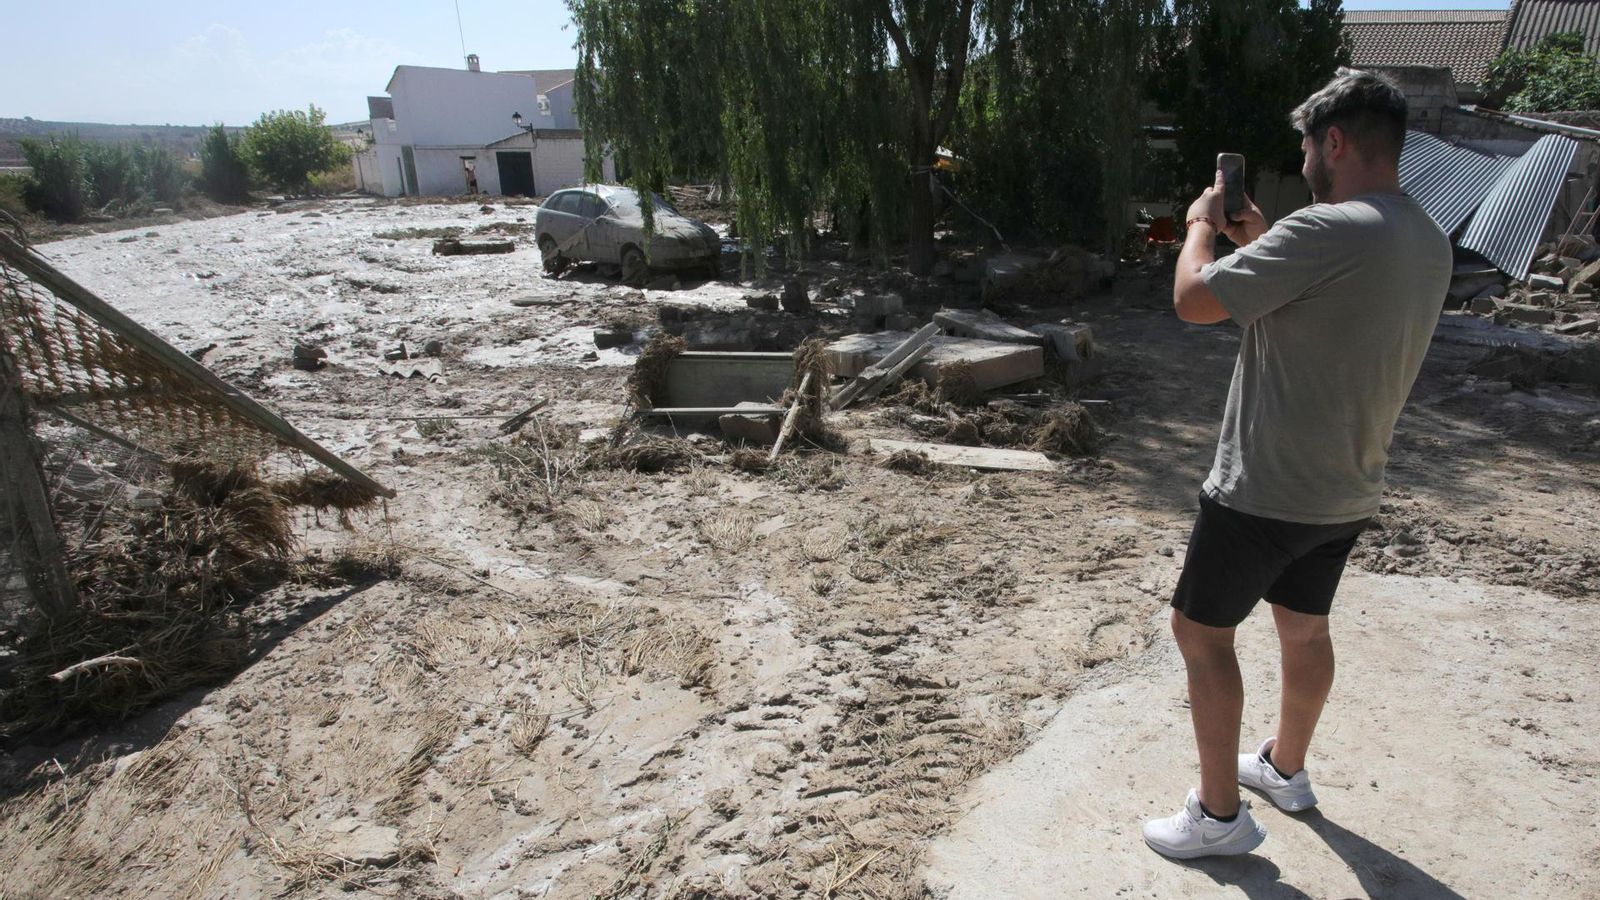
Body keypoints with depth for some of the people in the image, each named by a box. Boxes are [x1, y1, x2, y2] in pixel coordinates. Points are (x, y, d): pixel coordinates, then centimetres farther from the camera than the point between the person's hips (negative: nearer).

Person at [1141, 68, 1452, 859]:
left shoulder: (1330, 230, -23)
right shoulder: (1430, 245, 7)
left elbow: (1192, 300, -20)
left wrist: (1202, 222, -2)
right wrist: (1261, 243, 14)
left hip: (1266, 491, -9)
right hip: (1347, 492, 9)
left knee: (1199, 632, 6)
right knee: (1304, 629, 24)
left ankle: (1219, 815, 17)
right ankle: (1285, 767, 45)